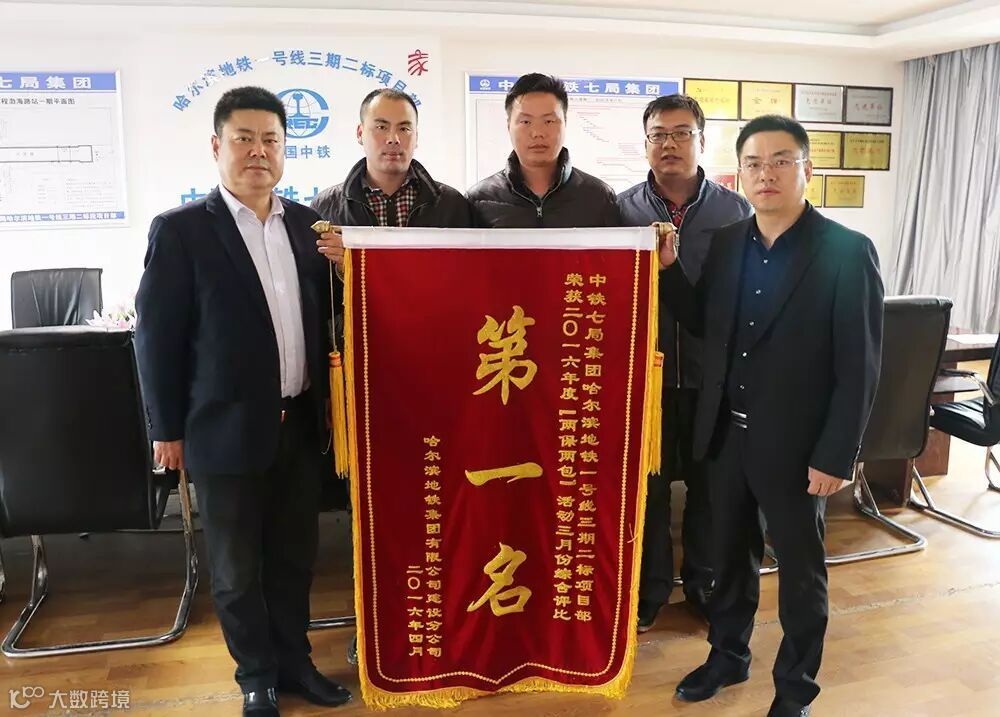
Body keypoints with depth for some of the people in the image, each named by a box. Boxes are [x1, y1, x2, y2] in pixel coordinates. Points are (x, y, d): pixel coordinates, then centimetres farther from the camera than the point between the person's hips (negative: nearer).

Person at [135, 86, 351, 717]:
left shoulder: (307, 223, 5)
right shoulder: (181, 229, -7)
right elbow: (157, 335, -6)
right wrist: (168, 429, -5)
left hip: (301, 424, 4)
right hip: (227, 430, -4)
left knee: (295, 558, 17)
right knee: (237, 569, 11)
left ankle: (294, 661, 36)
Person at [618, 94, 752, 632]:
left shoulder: (736, 211, 1)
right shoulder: (622, 209, 0)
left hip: (713, 375, 1)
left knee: (709, 483, 14)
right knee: (646, 484, 11)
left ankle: (703, 580, 35)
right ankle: (650, 585, 30)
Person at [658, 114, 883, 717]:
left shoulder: (848, 251, -12)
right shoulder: (726, 242, 3)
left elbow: (860, 367, -12)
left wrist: (836, 457, -14)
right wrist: (669, 268, -5)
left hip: (795, 445, -4)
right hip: (726, 435, 5)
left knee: (801, 571, 14)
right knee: (731, 555, 20)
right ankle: (728, 656, 41)